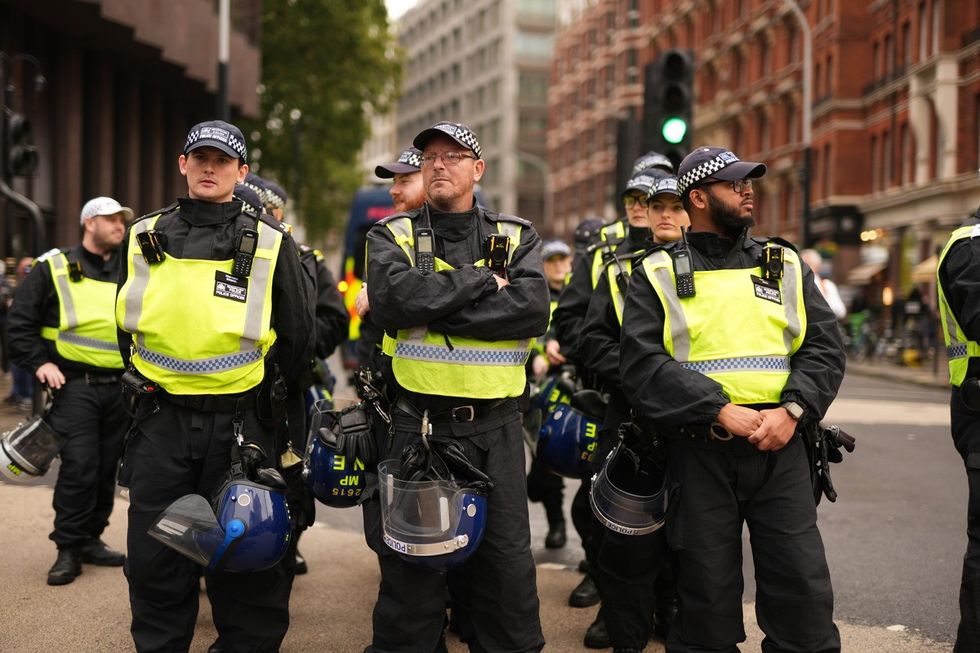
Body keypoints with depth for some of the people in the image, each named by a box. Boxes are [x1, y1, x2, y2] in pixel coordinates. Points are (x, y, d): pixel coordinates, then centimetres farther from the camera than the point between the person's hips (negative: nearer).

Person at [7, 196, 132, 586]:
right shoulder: (55, 268, 1)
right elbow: (20, 323, 0)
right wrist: (39, 363, -10)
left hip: (120, 388, 5)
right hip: (76, 386, -5)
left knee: (107, 469, 8)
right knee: (78, 466, -11)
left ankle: (91, 539, 21)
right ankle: (68, 549, -1)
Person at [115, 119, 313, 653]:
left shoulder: (270, 243, 0)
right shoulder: (143, 238, 8)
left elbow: (298, 336, 5)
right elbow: (127, 326, 19)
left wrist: (265, 397, 8)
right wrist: (149, 384, 15)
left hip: (242, 425, -2)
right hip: (160, 424, 3)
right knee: (154, 561, 9)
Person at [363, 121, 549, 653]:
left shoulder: (516, 239, 7)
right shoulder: (392, 236, 5)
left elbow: (533, 310, -12)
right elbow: (393, 300, -17)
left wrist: (433, 309, -16)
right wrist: (482, 281, -13)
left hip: (496, 430, 1)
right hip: (418, 425, -1)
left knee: (508, 564, 9)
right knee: (411, 565, 8)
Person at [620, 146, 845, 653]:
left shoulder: (785, 265, 14)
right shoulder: (658, 274, 5)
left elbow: (825, 345, 6)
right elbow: (642, 362, -7)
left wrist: (792, 409, -11)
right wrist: (720, 411, -16)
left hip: (780, 447, 2)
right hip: (699, 452, -2)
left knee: (804, 591, 0)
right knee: (707, 595, 6)